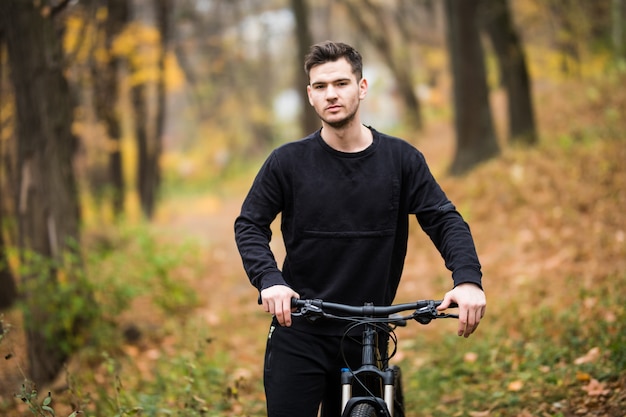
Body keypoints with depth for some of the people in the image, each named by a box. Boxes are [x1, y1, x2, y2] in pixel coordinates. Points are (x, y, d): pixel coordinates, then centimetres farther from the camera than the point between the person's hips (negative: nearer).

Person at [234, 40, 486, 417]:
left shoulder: (400, 159, 0)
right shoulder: (288, 161, -2)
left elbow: (446, 221, -2)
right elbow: (250, 225, 2)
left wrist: (468, 280, -20)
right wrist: (269, 280, -17)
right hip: (298, 333, -1)